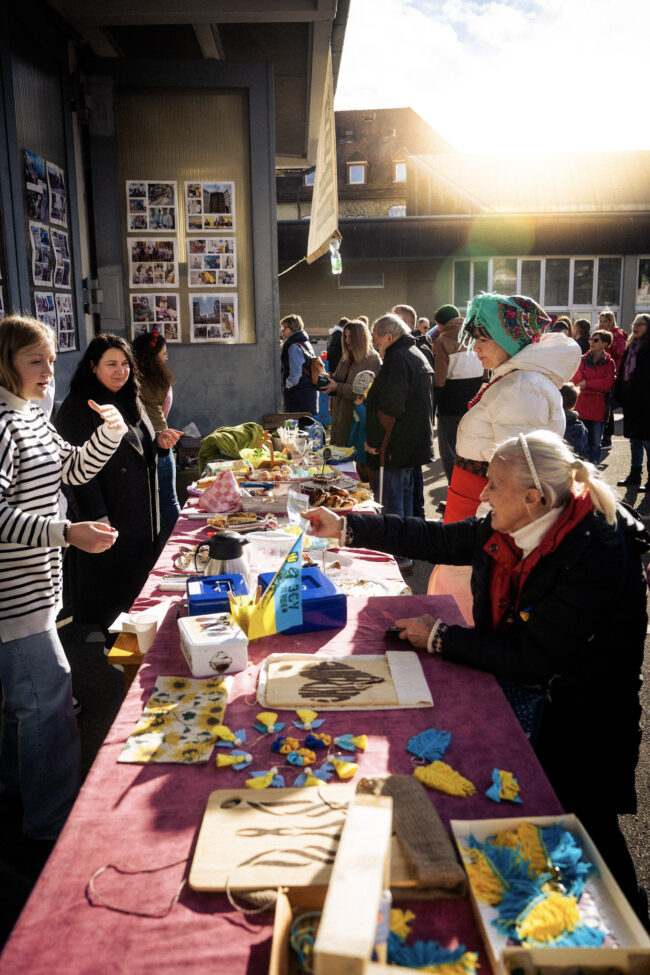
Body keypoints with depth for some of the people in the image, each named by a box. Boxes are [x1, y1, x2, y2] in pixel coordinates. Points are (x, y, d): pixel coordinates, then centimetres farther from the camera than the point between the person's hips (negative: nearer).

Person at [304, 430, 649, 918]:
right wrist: (343, 527, 7)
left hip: (579, 718, -6)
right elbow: (435, 538, 6)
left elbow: (531, 659, -27)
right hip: (517, 692, 7)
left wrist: (440, 637, -18)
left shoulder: (597, 555, -26)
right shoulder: (505, 532, -5)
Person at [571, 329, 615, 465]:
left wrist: (586, 383, -11)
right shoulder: (581, 360, 3)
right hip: (581, 408, 0)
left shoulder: (609, 363, 3)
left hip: (599, 410, 0)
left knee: (595, 443, 8)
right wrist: (597, 389, -13)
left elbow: (608, 384, -11)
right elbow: (576, 383, -7)